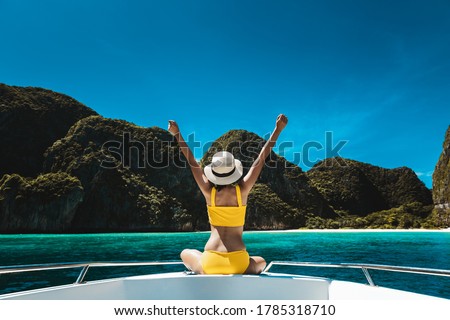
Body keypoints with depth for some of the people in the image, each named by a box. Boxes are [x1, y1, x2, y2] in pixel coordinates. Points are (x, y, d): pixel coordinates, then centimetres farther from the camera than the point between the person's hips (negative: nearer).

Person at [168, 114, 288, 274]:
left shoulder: (209, 191, -5)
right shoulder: (242, 190, -7)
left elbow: (192, 161, 1)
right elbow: (261, 158, -2)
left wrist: (177, 134, 5)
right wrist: (278, 129, 4)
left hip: (210, 263, 0)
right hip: (239, 264, 0)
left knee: (185, 253, 33)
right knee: (260, 262, 35)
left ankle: (205, 273, 8)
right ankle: (239, 275, 8)